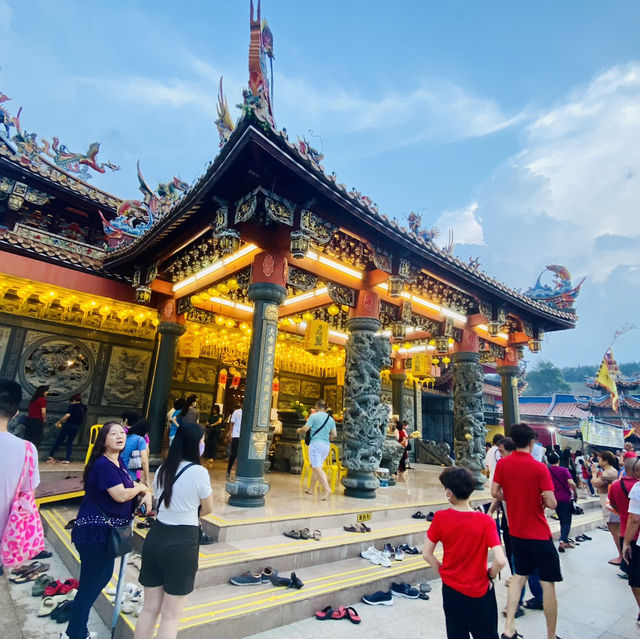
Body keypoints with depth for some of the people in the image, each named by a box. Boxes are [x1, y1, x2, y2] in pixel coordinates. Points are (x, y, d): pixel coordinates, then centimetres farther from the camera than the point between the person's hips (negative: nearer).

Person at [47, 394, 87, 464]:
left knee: (59, 440, 11)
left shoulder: (72, 406, -9)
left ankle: (51, 456, 16)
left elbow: (67, 415, -20)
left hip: (69, 425, -5)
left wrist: (59, 422, -11)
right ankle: (67, 459, 6)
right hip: (77, 426, 5)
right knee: (70, 442, 12)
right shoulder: (84, 407, 9)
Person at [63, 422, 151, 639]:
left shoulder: (118, 462, 7)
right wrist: (141, 487, -9)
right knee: (90, 585, 0)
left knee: (104, 577, 21)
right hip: (94, 531, -10)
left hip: (106, 530, 10)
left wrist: (147, 494, -3)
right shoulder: (103, 464, -22)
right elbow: (120, 495, -27)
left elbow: (132, 484, 16)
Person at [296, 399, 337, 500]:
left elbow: (305, 428, -8)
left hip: (316, 443, -6)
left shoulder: (314, 416, -4)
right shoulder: (331, 419, 11)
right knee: (315, 466, 18)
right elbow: (334, 434, 9)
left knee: (317, 467, -9)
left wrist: (299, 430, 13)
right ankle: (311, 489, 26)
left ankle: (327, 488, -23)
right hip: (326, 445, 6)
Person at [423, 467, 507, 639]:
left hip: (451, 590, 1)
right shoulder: (486, 521, -19)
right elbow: (500, 561, -22)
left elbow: (426, 555, -11)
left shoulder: (440, 518, -17)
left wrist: (444, 571, 6)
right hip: (480, 592, -1)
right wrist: (490, 575, -2)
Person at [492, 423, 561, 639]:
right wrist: (541, 501, 3)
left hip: (516, 531, 5)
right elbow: (551, 503, -18)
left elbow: (495, 492, -1)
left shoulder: (502, 464, -5)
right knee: (548, 583, 8)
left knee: (519, 575, 19)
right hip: (539, 534, -5)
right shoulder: (539, 468, -18)